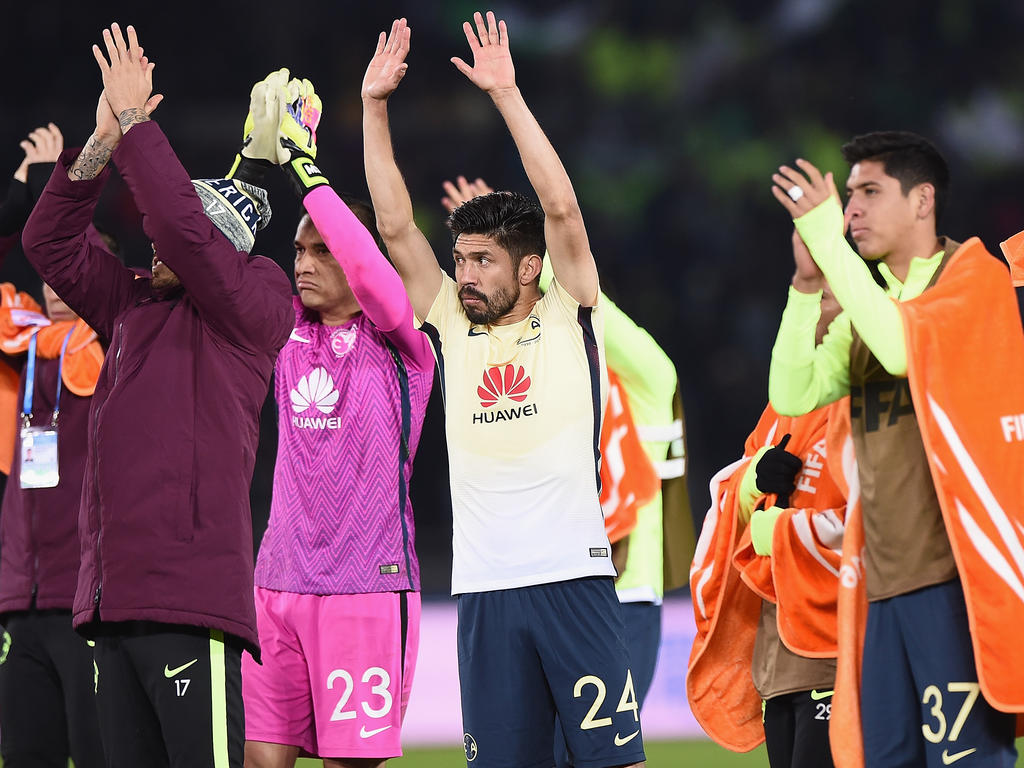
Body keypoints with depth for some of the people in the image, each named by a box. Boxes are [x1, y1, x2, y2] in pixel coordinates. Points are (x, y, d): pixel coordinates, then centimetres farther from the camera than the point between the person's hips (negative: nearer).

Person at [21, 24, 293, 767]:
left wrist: (135, 120, -6)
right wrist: (103, 141, 9)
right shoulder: (134, 307, 20)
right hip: (112, 595, 8)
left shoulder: (256, 308, 0)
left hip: (190, 596, -8)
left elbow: (183, 225, -14)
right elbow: (50, 243, 20)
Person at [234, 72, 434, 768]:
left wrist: (305, 165, -17)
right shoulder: (290, 336, 12)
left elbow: (368, 265, -20)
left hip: (368, 586, -5)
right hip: (280, 581, 5)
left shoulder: (399, 344, -3)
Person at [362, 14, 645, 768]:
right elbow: (395, 225, 9)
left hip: (573, 573, -4)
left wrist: (507, 95, -10)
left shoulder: (568, 318, 3)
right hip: (484, 585, 4)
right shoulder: (453, 327, 13)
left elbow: (562, 208, -8)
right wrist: (374, 107, 4)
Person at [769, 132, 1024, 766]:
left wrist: (827, 238, -14)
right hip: (887, 575, 7)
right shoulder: (866, 304, 20)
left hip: (955, 568, -7)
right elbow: (794, 394, 8)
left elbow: (903, 347, -19)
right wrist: (808, 282, 0)